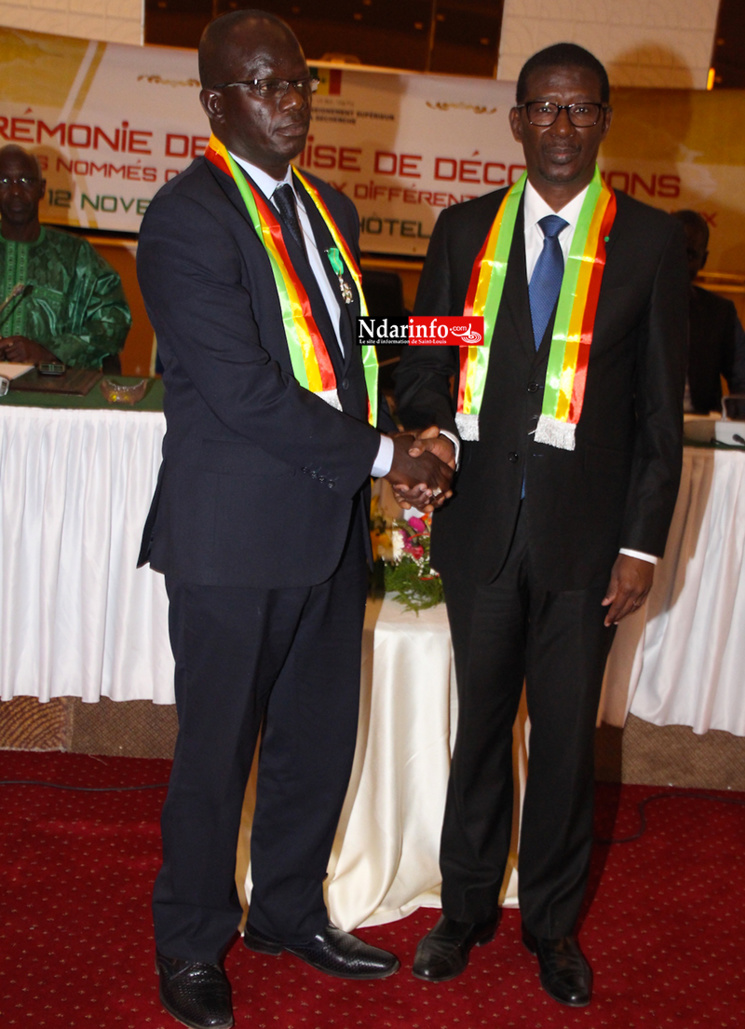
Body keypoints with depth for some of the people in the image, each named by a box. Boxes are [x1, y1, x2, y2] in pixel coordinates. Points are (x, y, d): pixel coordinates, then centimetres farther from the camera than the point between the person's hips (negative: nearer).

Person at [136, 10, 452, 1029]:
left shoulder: (330, 210, 15)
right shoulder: (186, 217, -11)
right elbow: (243, 387, -19)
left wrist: (383, 461, 4)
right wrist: (382, 457, -14)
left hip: (329, 527, 7)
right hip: (234, 536, -7)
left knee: (319, 739, 16)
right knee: (216, 752, 8)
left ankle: (289, 911, 38)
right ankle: (192, 945, 30)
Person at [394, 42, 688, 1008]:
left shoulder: (651, 241, 0)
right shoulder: (464, 230, 6)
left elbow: (661, 410, 0)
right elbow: (424, 362, 11)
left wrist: (642, 545, -4)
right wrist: (431, 437, -9)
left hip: (585, 531, -1)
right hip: (481, 521, 2)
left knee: (566, 736, 10)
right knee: (480, 724, 14)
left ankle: (551, 921, 31)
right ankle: (466, 906, 34)